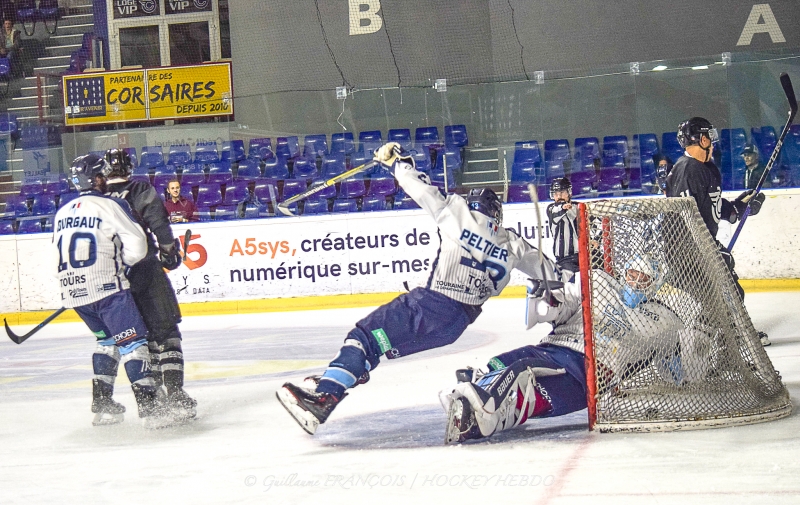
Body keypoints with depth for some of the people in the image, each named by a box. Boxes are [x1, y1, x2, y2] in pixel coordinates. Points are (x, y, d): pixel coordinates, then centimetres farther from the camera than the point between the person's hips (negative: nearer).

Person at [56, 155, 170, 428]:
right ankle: (148, 406, -15)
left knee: (108, 339, 24)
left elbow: (60, 253, 19)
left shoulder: (62, 213, 14)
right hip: (106, 286, -7)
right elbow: (137, 246, -10)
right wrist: (120, 262, 10)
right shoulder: (110, 205, -5)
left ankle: (101, 403, 19)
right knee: (133, 340, -5)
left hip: (73, 290, 7)